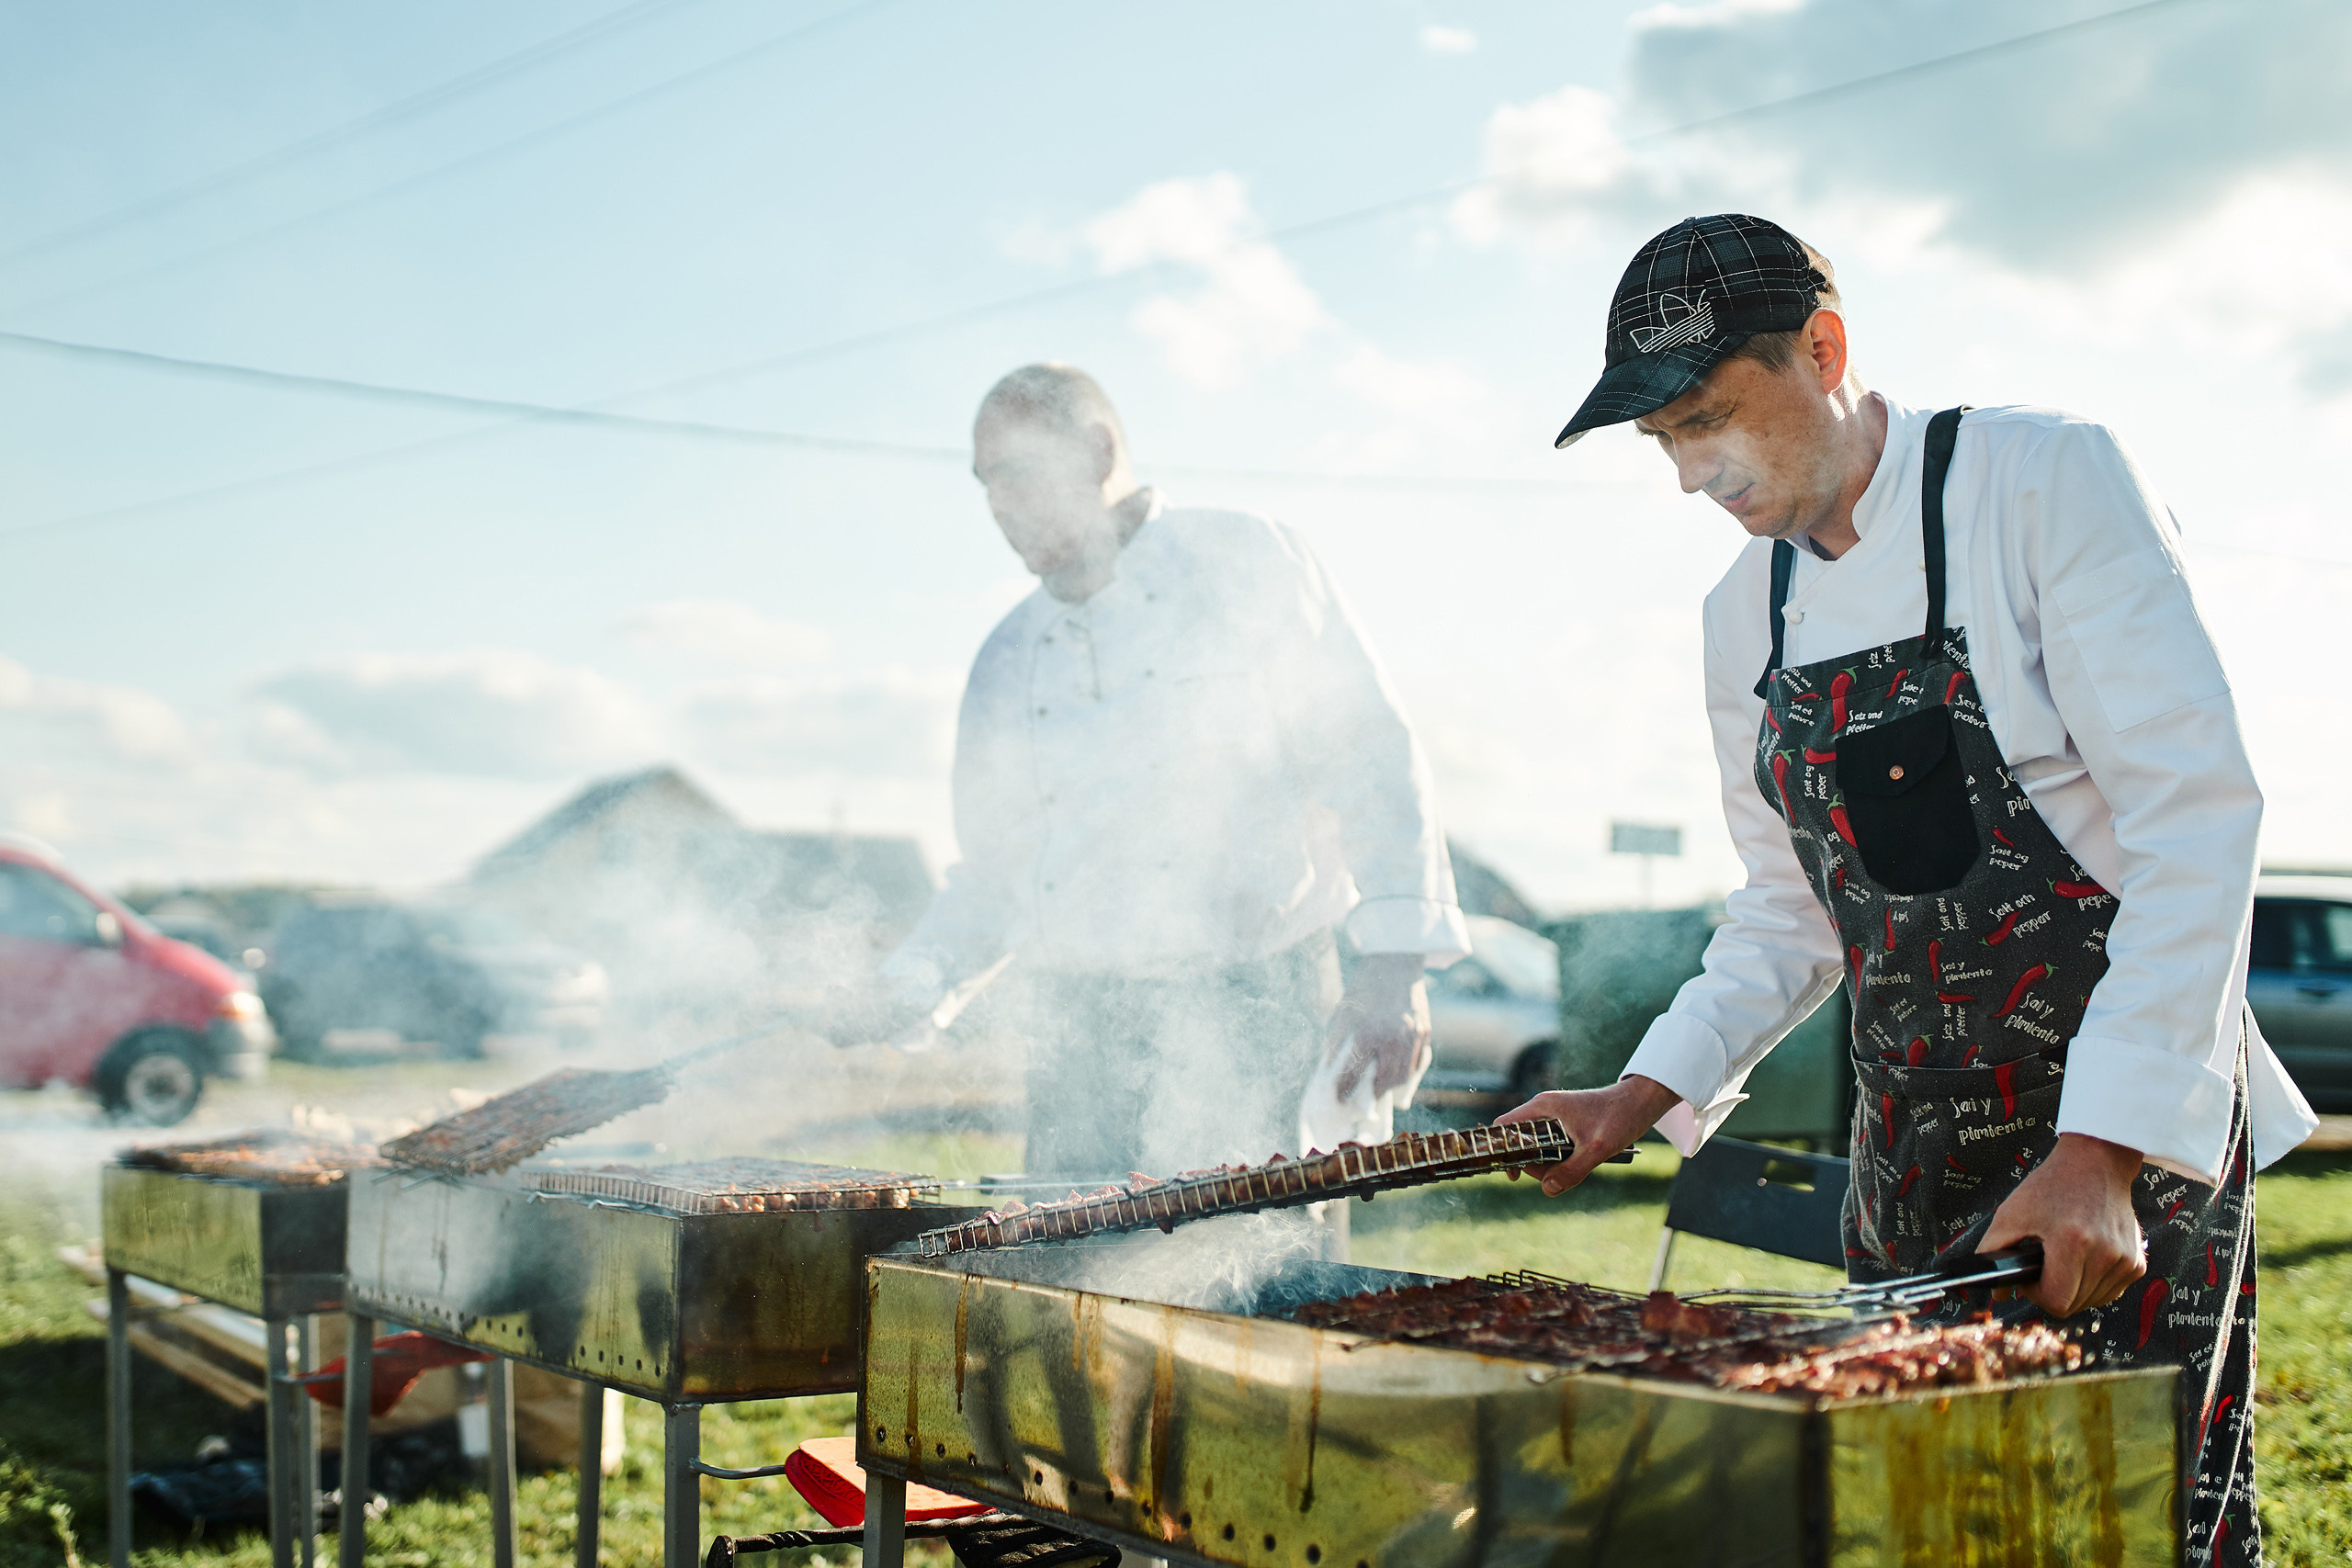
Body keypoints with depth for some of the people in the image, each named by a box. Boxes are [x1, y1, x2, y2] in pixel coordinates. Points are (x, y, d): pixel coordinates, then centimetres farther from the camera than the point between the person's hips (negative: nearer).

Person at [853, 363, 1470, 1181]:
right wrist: (910, 983, 6)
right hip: (1076, 1027, 5)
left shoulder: (1248, 566, 3)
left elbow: (1369, 761, -3)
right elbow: (993, 868, 24)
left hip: (1250, 1006, -4)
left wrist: (1396, 962, -15)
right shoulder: (1007, 660, 18)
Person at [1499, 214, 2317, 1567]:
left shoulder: (2048, 480, -12)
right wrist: (1650, 1093, 1)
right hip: (1914, 1159, 6)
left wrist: (2103, 1147, -25)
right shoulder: (1746, 612, 9)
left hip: (2135, 1135, -6)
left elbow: (2197, 815, -18)